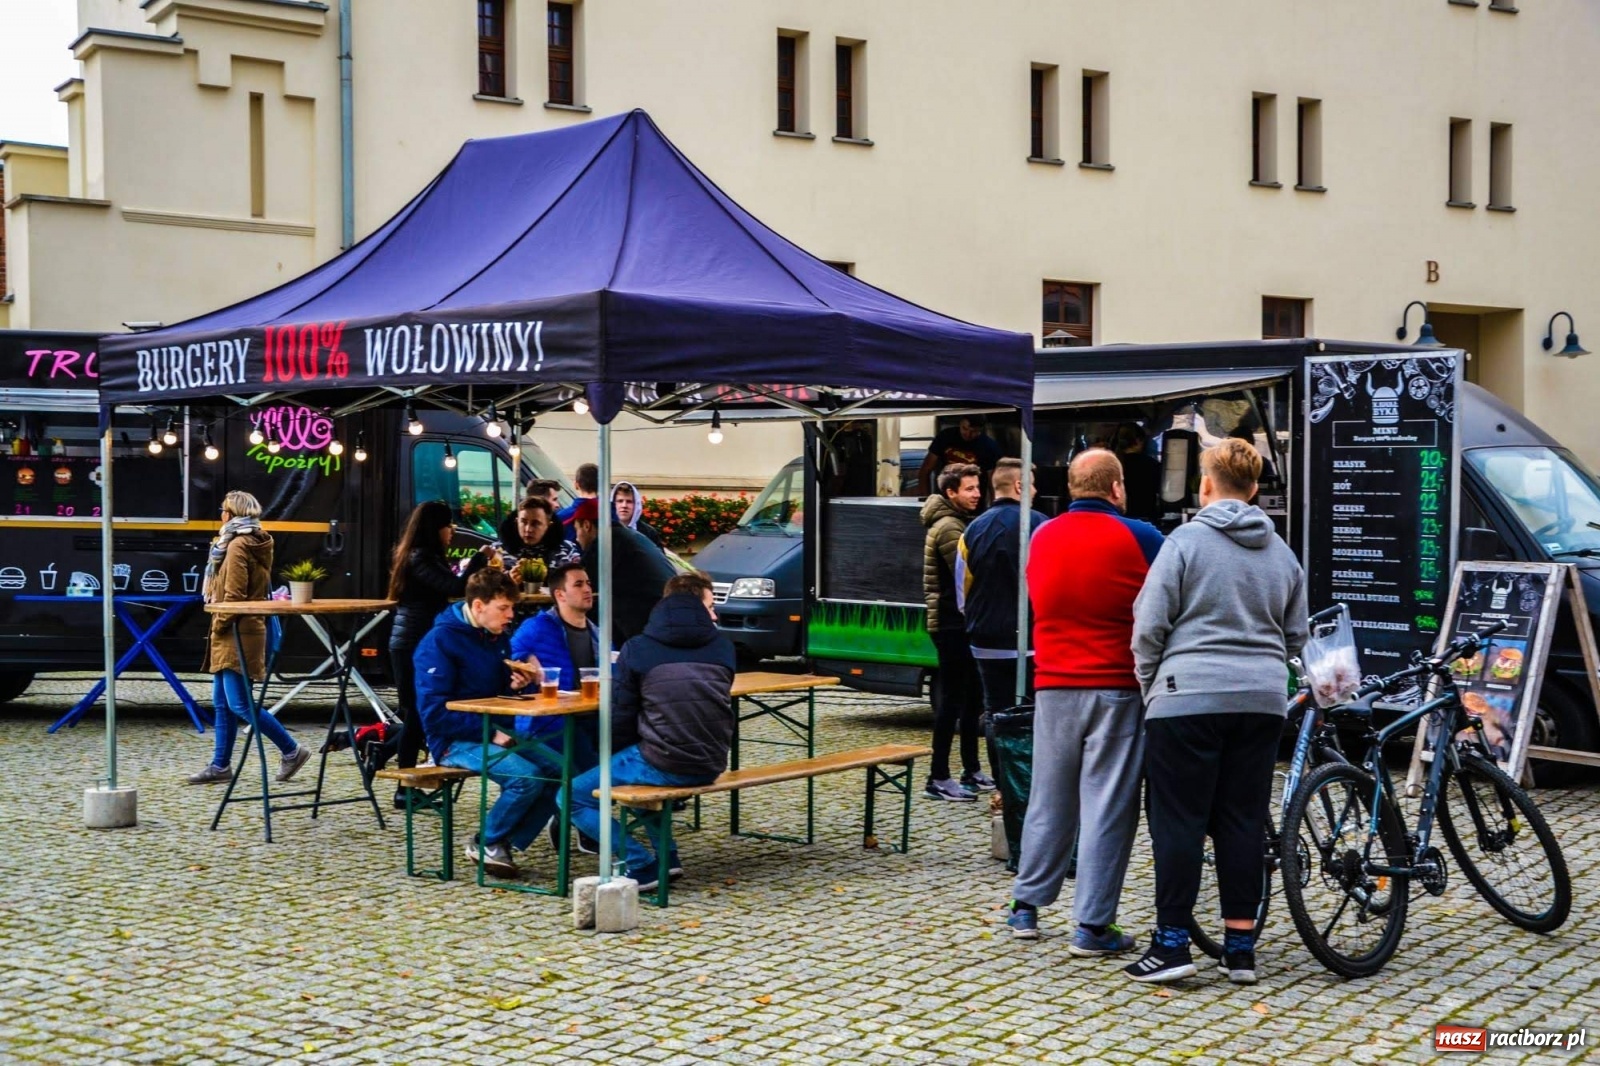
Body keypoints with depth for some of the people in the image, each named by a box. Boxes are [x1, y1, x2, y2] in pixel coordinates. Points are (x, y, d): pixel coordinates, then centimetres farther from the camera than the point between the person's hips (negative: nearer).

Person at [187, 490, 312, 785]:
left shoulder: (237, 546, -13)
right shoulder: (256, 545, 16)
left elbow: (233, 595, -19)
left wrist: (219, 625, -9)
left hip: (236, 635, -10)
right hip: (238, 635, 10)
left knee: (239, 704, -9)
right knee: (222, 704, 11)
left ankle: (291, 750, -5)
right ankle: (220, 765, 13)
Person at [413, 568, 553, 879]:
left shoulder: (498, 637, 9)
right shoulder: (439, 642, -14)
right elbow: (434, 712, -20)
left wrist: (516, 684, -4)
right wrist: (490, 733, -22)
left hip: (495, 732, 8)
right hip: (455, 740, -8)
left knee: (561, 770, -10)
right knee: (527, 776, -28)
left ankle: (510, 842, 0)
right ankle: (487, 843, -4)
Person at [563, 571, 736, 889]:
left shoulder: (637, 649, -3)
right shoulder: (723, 647, 7)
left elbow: (619, 718, -2)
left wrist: (624, 756, 17)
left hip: (662, 766, -5)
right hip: (711, 767, 6)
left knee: (574, 796, 10)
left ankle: (640, 866, -2)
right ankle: (666, 854, 24)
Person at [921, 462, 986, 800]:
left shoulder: (961, 522, 17)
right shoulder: (948, 527, -15)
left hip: (962, 623, 10)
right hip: (952, 624, -10)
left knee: (971, 699, 14)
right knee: (952, 700, -8)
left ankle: (971, 771, 22)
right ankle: (939, 778, -5)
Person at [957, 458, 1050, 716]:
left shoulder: (973, 530, 5)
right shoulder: (1038, 525, -10)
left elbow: (963, 592, 10)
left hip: (988, 646, 4)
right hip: (1032, 645, -4)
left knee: (996, 714, 9)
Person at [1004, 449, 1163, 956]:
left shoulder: (1041, 538, 7)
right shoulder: (1138, 538, -8)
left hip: (1053, 687, 5)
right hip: (1117, 689, -5)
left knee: (1048, 800, 15)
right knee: (1108, 807, 1)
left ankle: (1026, 907, 23)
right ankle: (1093, 926, 3)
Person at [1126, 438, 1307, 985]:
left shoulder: (1186, 540, -5)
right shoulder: (1281, 552, 12)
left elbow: (1150, 624, -7)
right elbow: (1296, 636, 17)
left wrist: (1151, 683, 7)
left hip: (1188, 699, -5)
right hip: (1261, 703, 5)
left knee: (1178, 821, 0)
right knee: (1243, 821, 9)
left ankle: (1172, 943, 1)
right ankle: (1241, 947, 12)